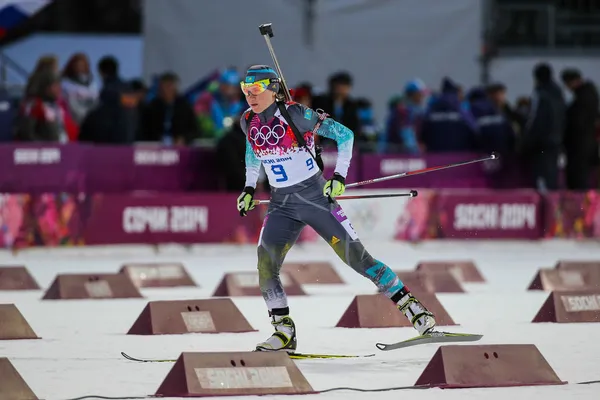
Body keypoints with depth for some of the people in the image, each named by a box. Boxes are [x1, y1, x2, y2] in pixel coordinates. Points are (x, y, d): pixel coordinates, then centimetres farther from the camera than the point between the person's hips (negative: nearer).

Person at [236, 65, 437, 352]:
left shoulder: (295, 115, -17)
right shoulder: (249, 122, -1)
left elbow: (345, 135, -11)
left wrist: (339, 175, -16)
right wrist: (249, 188, 19)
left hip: (316, 197, -5)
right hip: (282, 205, 5)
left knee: (356, 257, -8)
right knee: (265, 265, -12)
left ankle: (412, 307, 1)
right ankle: (284, 334, -2)